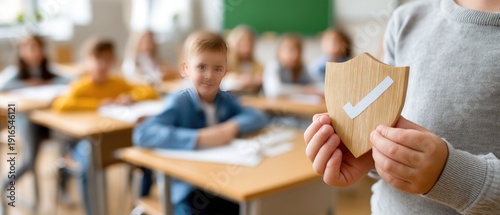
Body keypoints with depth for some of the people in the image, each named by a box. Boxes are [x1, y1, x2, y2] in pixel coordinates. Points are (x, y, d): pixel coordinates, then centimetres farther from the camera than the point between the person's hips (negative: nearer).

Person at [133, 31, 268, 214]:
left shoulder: (226, 100, 5)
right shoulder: (179, 103, -14)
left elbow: (258, 116, -2)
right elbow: (142, 134, -28)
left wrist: (234, 126, -21)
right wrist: (198, 139, -35)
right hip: (188, 189, -4)